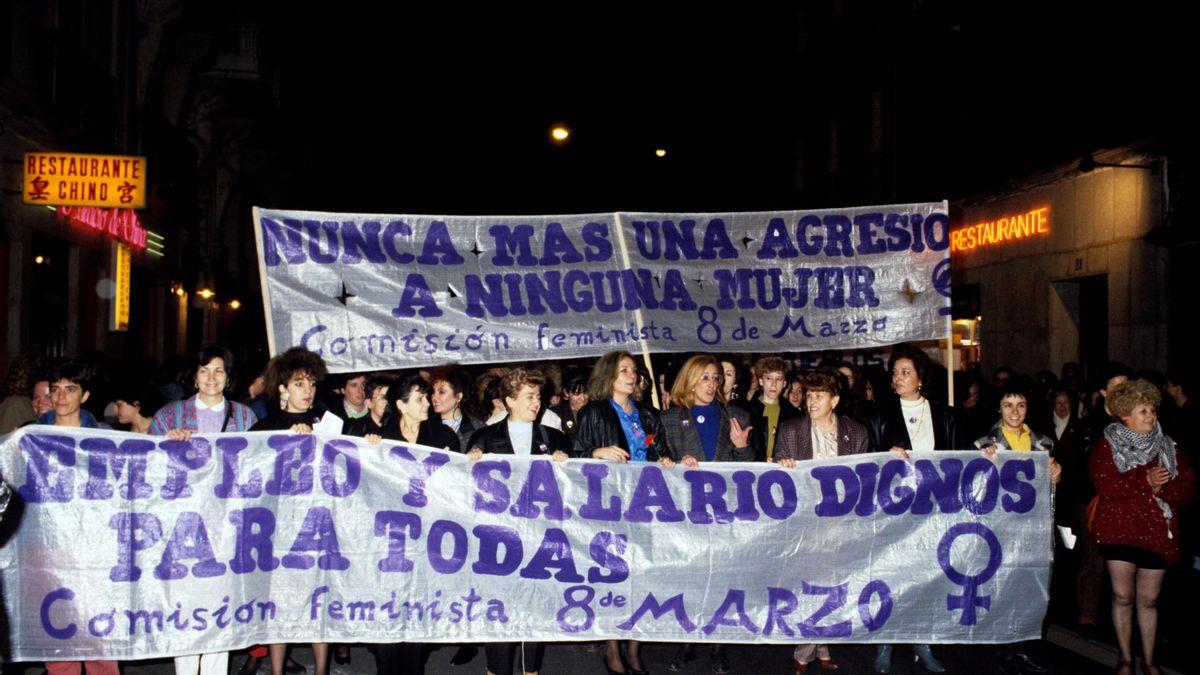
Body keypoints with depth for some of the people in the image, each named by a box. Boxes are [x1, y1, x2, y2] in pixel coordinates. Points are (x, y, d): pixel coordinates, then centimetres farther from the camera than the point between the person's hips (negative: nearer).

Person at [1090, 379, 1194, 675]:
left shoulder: (1167, 446, 9)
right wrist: (1146, 481, -18)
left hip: (1157, 532, 3)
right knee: (1123, 597, 3)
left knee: (1149, 599, 10)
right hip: (1119, 530, -2)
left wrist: (1160, 487, -16)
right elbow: (1105, 484, -16)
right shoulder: (1107, 445, -2)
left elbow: (1187, 486, 2)